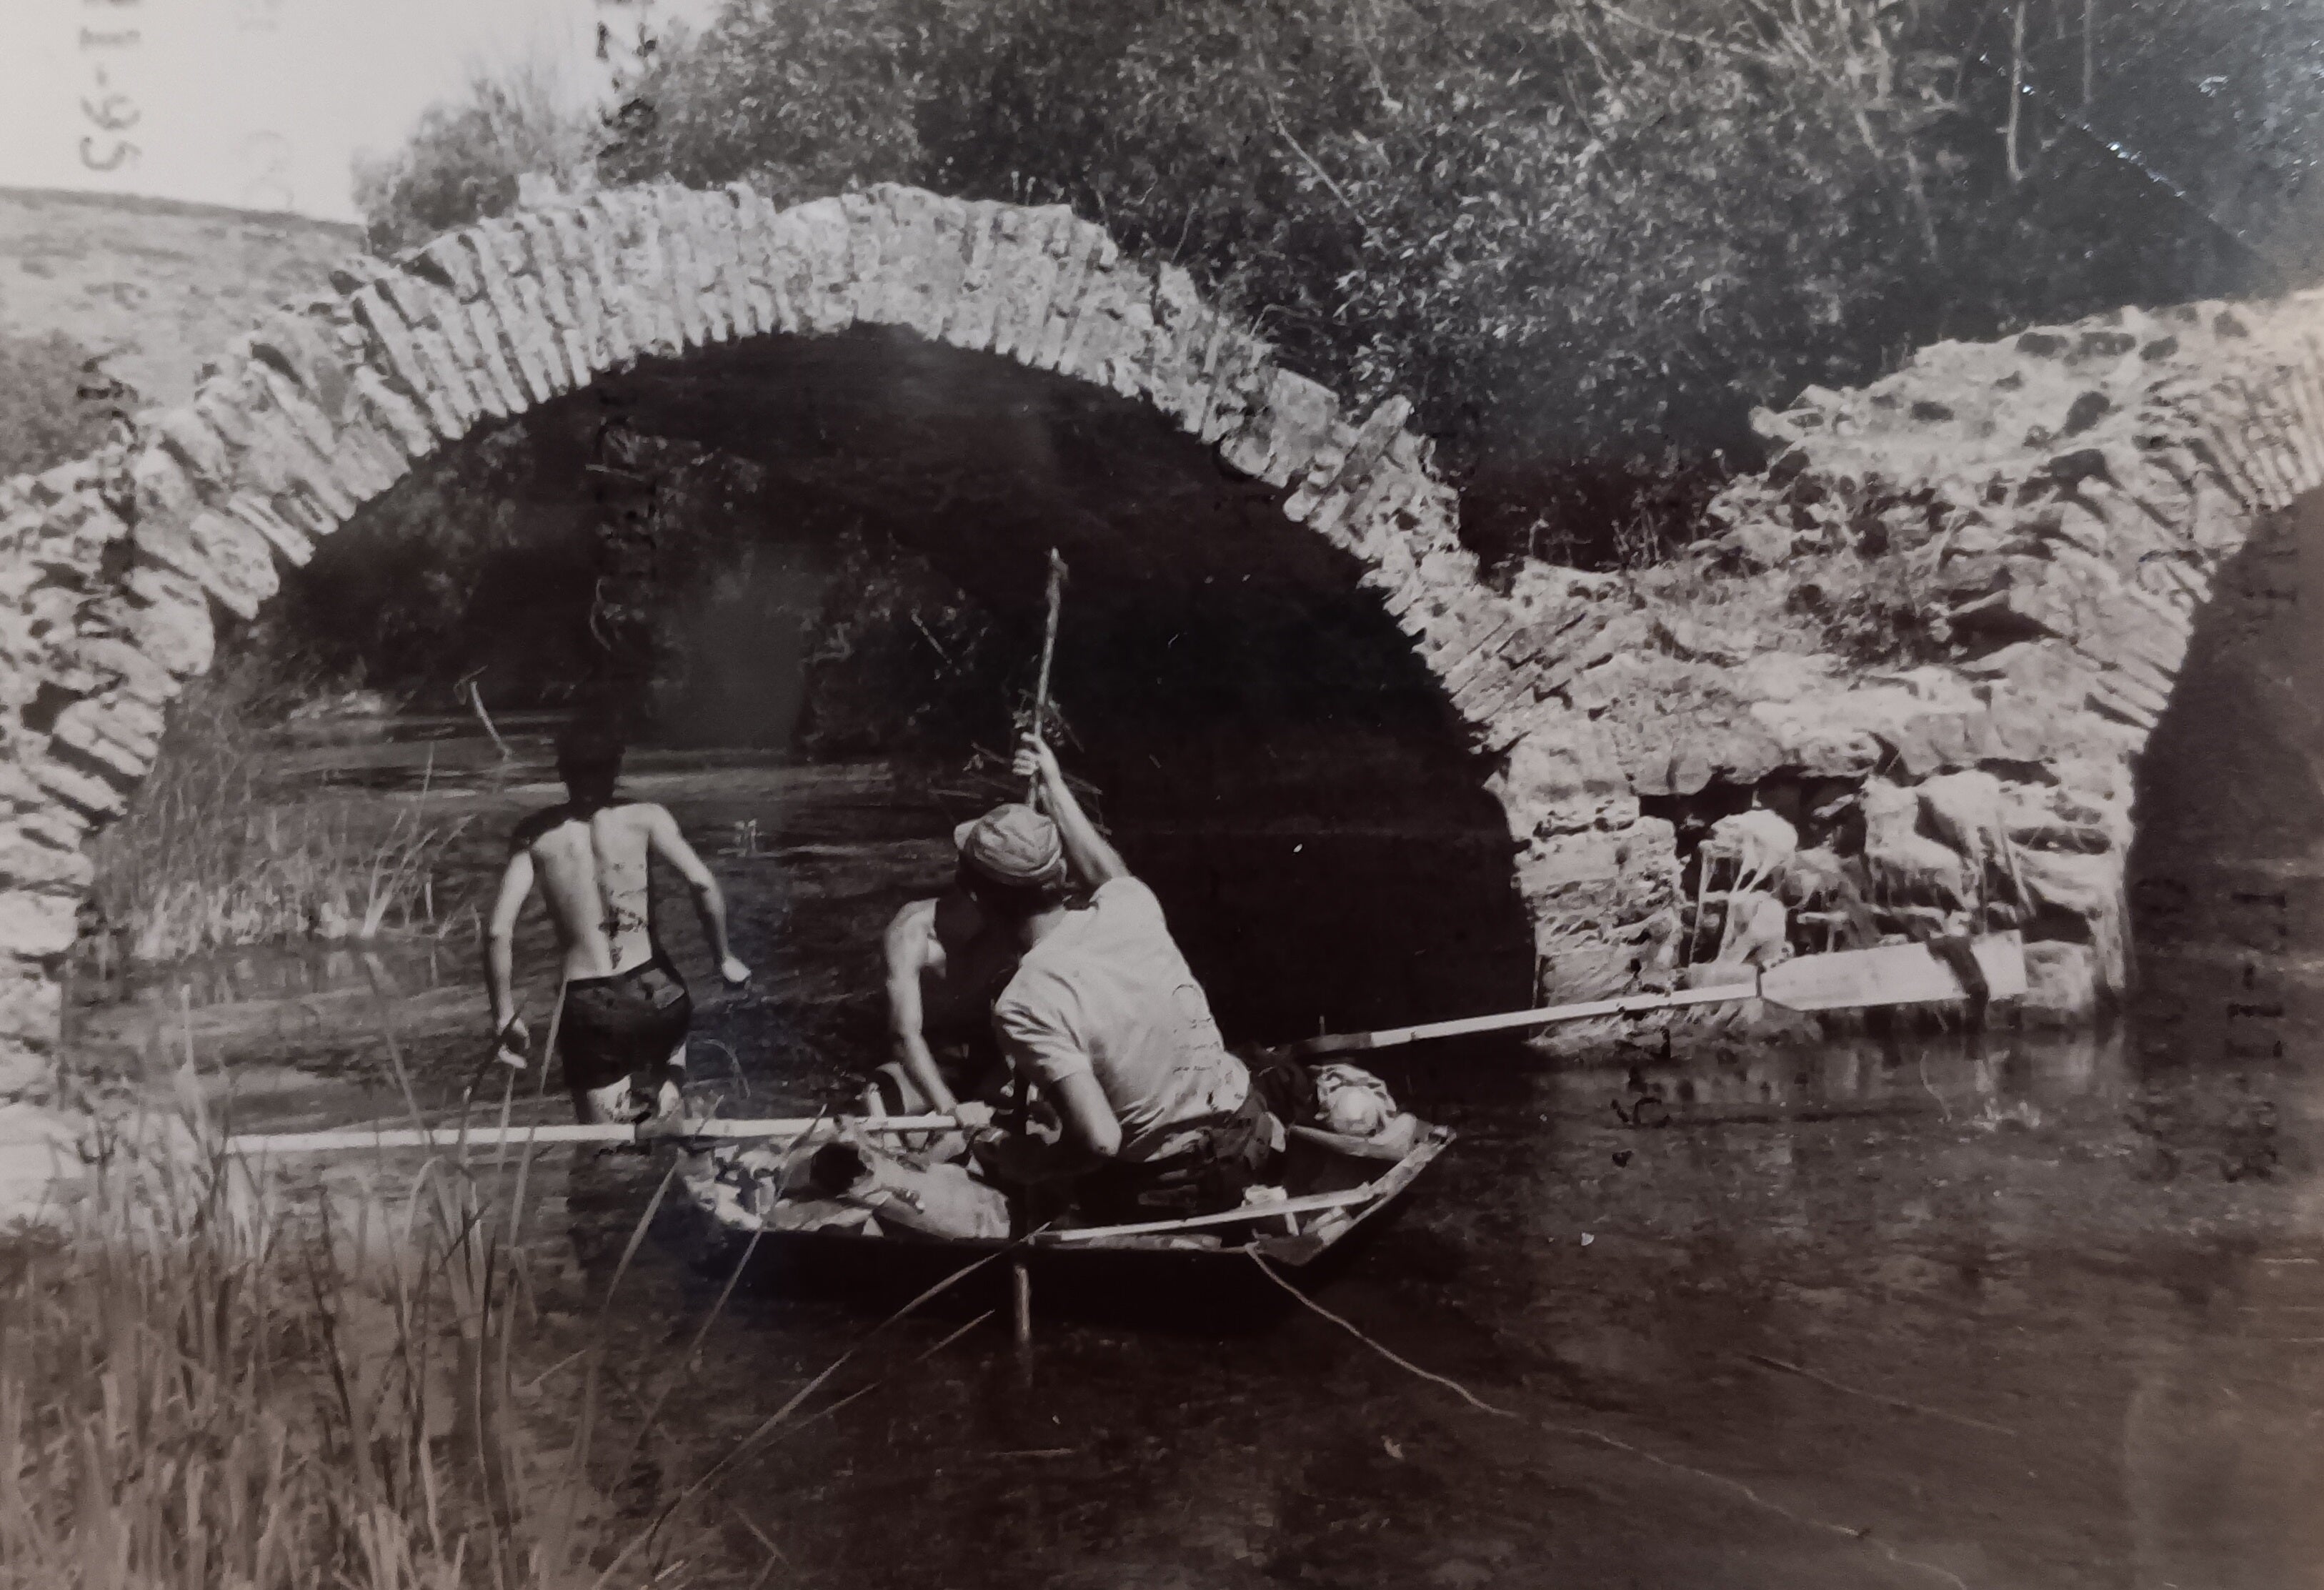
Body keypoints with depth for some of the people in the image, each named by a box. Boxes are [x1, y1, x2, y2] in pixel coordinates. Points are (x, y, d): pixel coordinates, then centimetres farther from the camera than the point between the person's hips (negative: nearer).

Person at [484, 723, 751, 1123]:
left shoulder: (535, 835, 2)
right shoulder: (645, 818, -1)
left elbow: (498, 931, -6)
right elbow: (703, 884, -13)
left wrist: (504, 1014, 3)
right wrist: (723, 958, 0)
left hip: (588, 1007, 0)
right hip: (654, 992, 1)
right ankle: (666, 1096, 11)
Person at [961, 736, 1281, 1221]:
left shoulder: (1025, 1005, -25)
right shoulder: (1129, 910, -9)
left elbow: (1099, 1140, -30)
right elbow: (1111, 872, 18)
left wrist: (1011, 1158, -14)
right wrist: (1055, 789, 25)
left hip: (1167, 1190, -6)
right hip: (1246, 1135, 6)